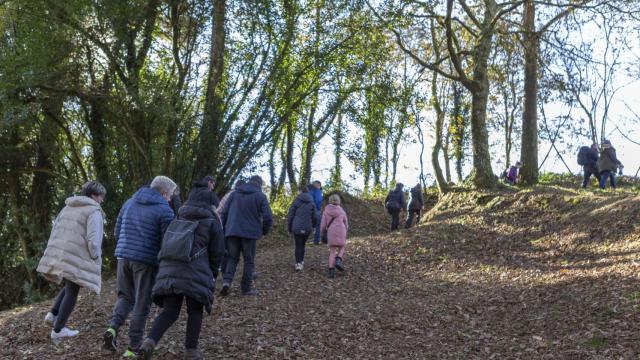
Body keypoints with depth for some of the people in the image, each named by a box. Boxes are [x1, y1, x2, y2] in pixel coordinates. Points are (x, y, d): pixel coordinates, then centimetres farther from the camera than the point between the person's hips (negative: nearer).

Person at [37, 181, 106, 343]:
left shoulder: (68, 207, 16)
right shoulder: (94, 212, -8)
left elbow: (55, 231, 15)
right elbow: (93, 240, -17)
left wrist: (54, 255, 20)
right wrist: (96, 261, -4)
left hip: (59, 255, 8)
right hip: (77, 258, -8)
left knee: (70, 286, 26)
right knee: (72, 292, 5)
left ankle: (53, 314, 13)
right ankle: (58, 330, 8)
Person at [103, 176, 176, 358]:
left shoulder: (129, 203, 12)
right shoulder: (164, 211, -7)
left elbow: (117, 233, 15)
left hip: (124, 257, 5)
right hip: (146, 261, -5)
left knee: (125, 296, 20)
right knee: (141, 303, 4)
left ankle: (113, 327, -3)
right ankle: (134, 348, 8)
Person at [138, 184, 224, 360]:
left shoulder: (178, 217, 17)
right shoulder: (212, 221, 4)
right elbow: (217, 251, 4)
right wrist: (212, 273, 19)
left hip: (170, 270, 4)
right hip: (196, 273, -4)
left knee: (169, 311, 8)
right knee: (195, 312, 11)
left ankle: (150, 341, -13)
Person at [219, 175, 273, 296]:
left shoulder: (235, 193, 10)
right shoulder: (261, 196, -1)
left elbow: (224, 212, 8)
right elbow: (268, 217, -9)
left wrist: (224, 228, 15)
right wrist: (264, 231, 7)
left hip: (232, 232, 3)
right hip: (250, 233, -3)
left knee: (232, 258, 11)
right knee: (249, 260, 9)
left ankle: (226, 280, -11)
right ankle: (246, 288, 11)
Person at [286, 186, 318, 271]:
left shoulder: (296, 201, -3)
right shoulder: (311, 203, 6)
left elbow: (290, 215, -2)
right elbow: (315, 217, 7)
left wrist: (289, 228, 7)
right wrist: (313, 227, 21)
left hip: (297, 228, -3)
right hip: (307, 228, 3)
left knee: (298, 246, 2)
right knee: (302, 245, 17)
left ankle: (298, 263, -7)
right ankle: (301, 262, 18)